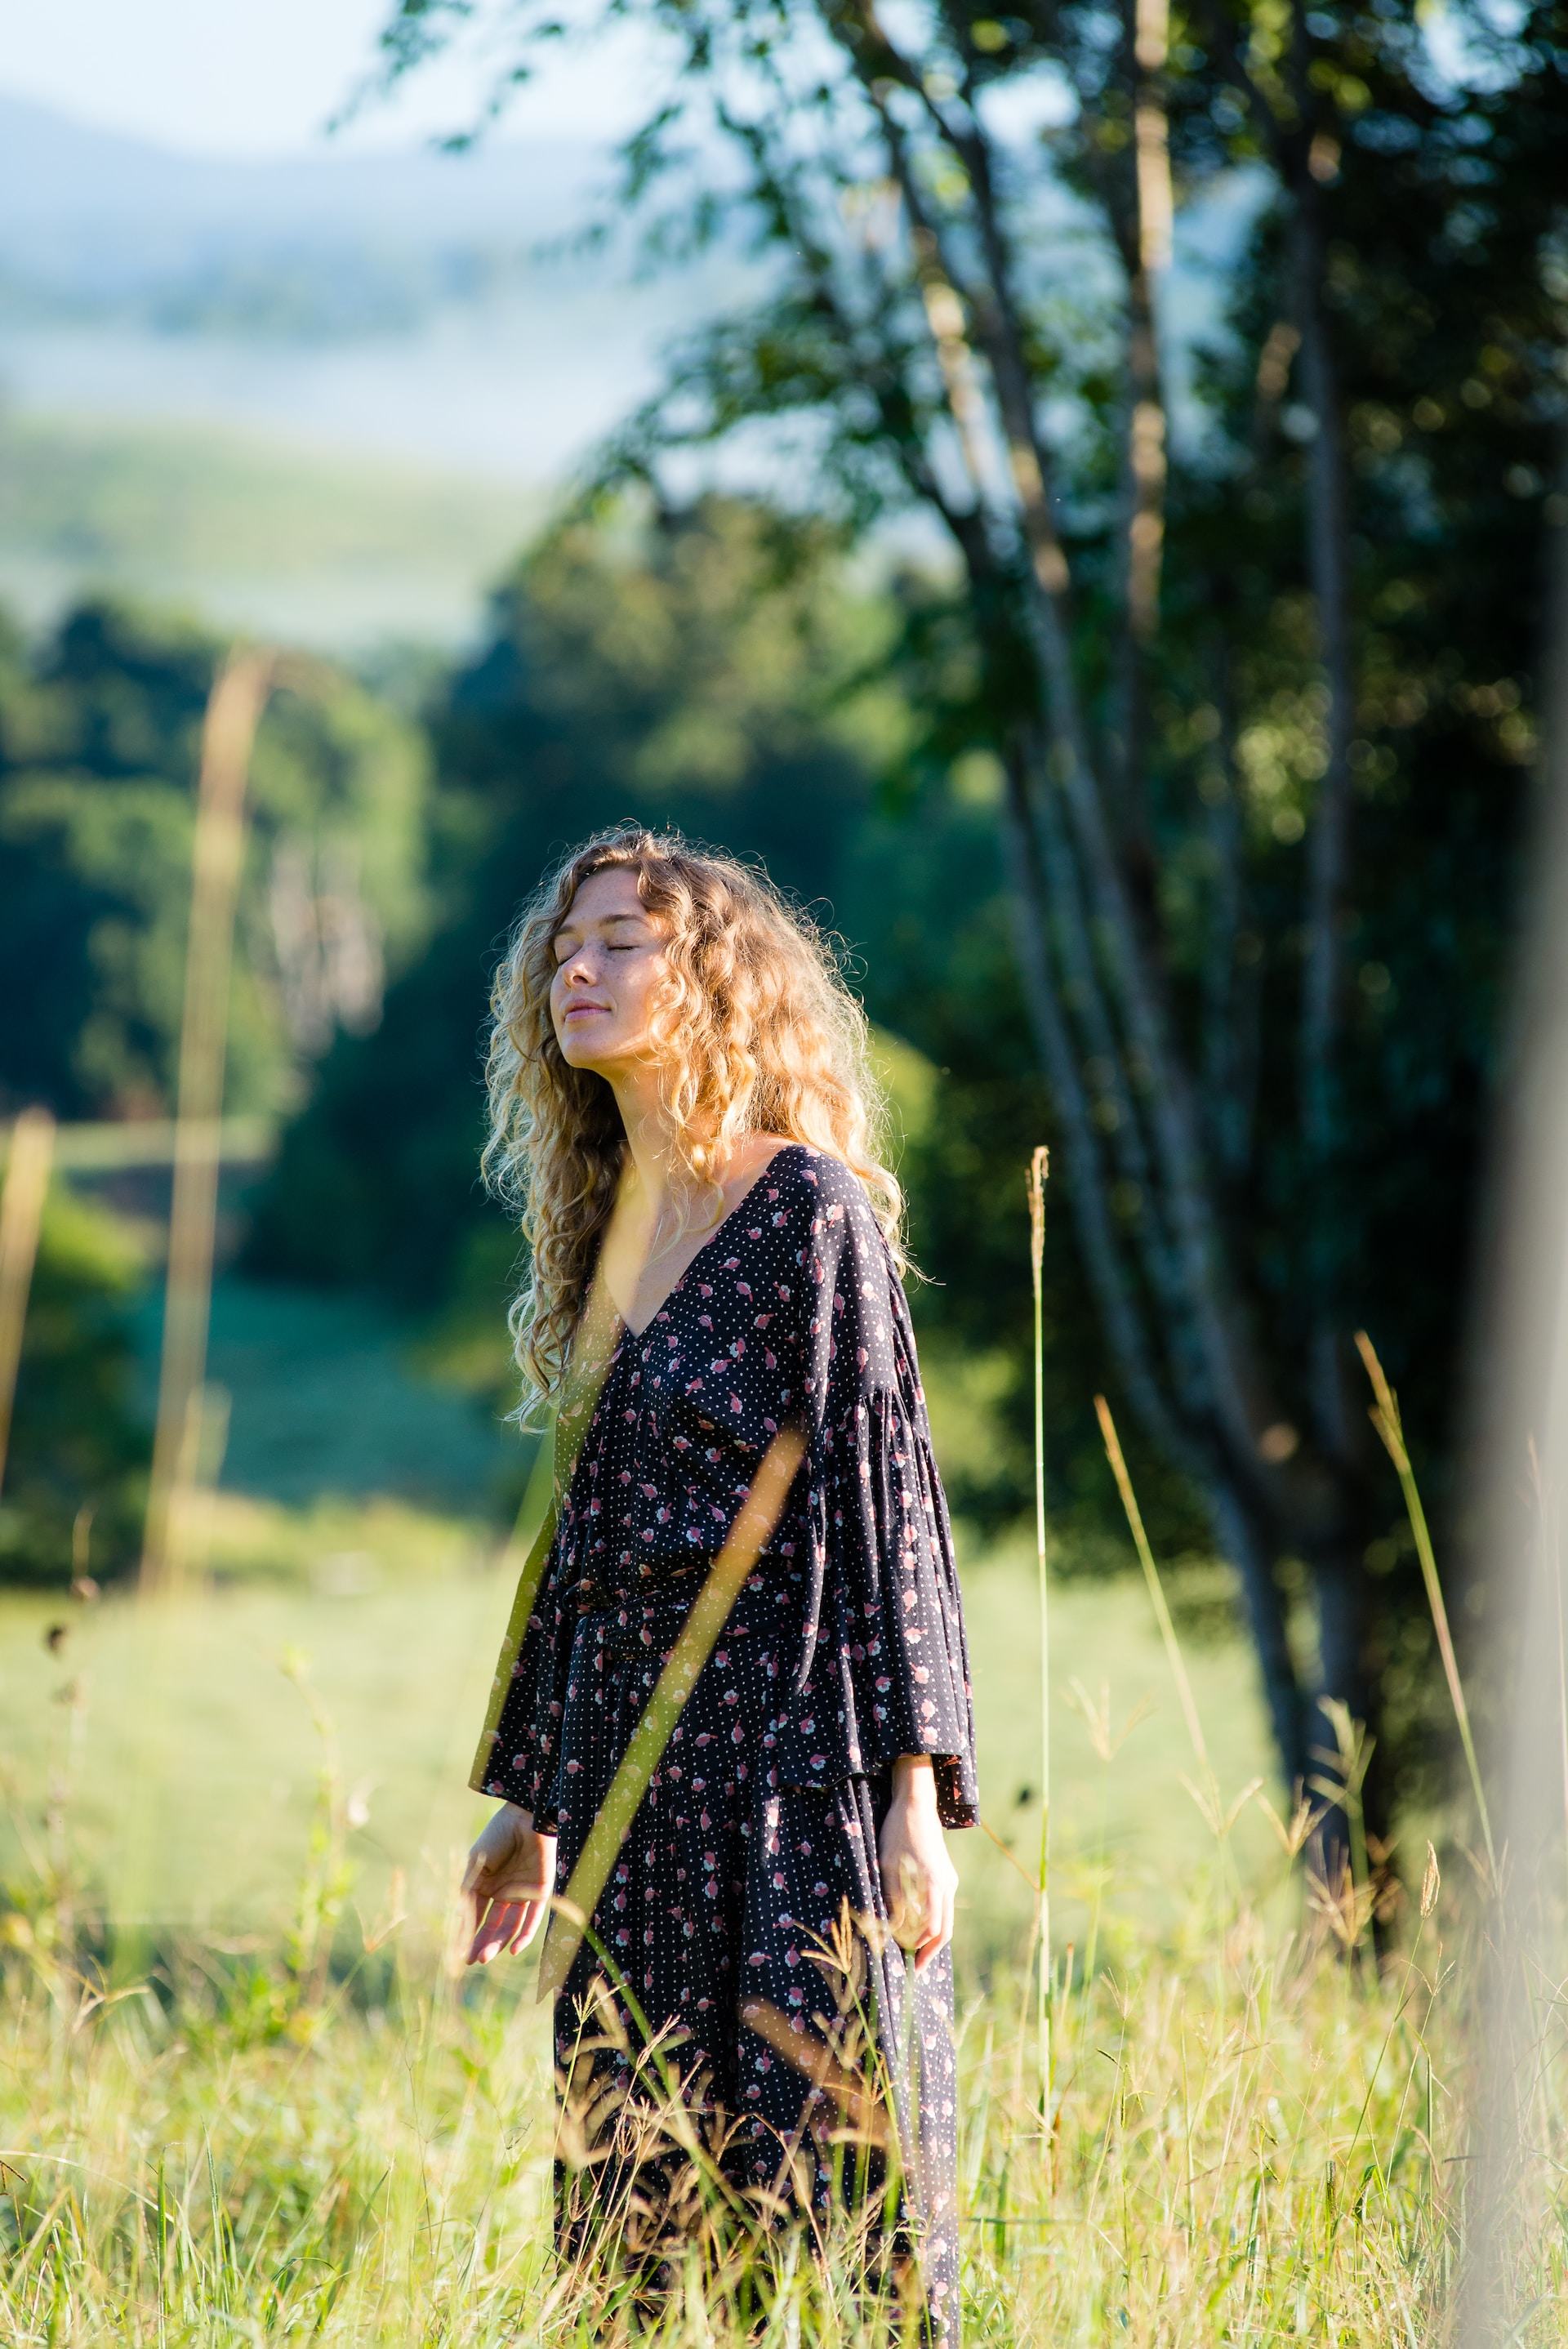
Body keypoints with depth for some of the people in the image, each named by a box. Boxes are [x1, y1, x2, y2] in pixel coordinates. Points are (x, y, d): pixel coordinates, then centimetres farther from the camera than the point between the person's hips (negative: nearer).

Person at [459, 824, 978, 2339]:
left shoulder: (808, 1207, -6)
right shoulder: (598, 1220, 15)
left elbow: (883, 1501, -10)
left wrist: (911, 1787, -16)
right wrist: (529, 1795, 20)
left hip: (789, 1747, -7)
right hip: (630, 1747, 7)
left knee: (834, 2180, -6)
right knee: (624, 2214, 7)